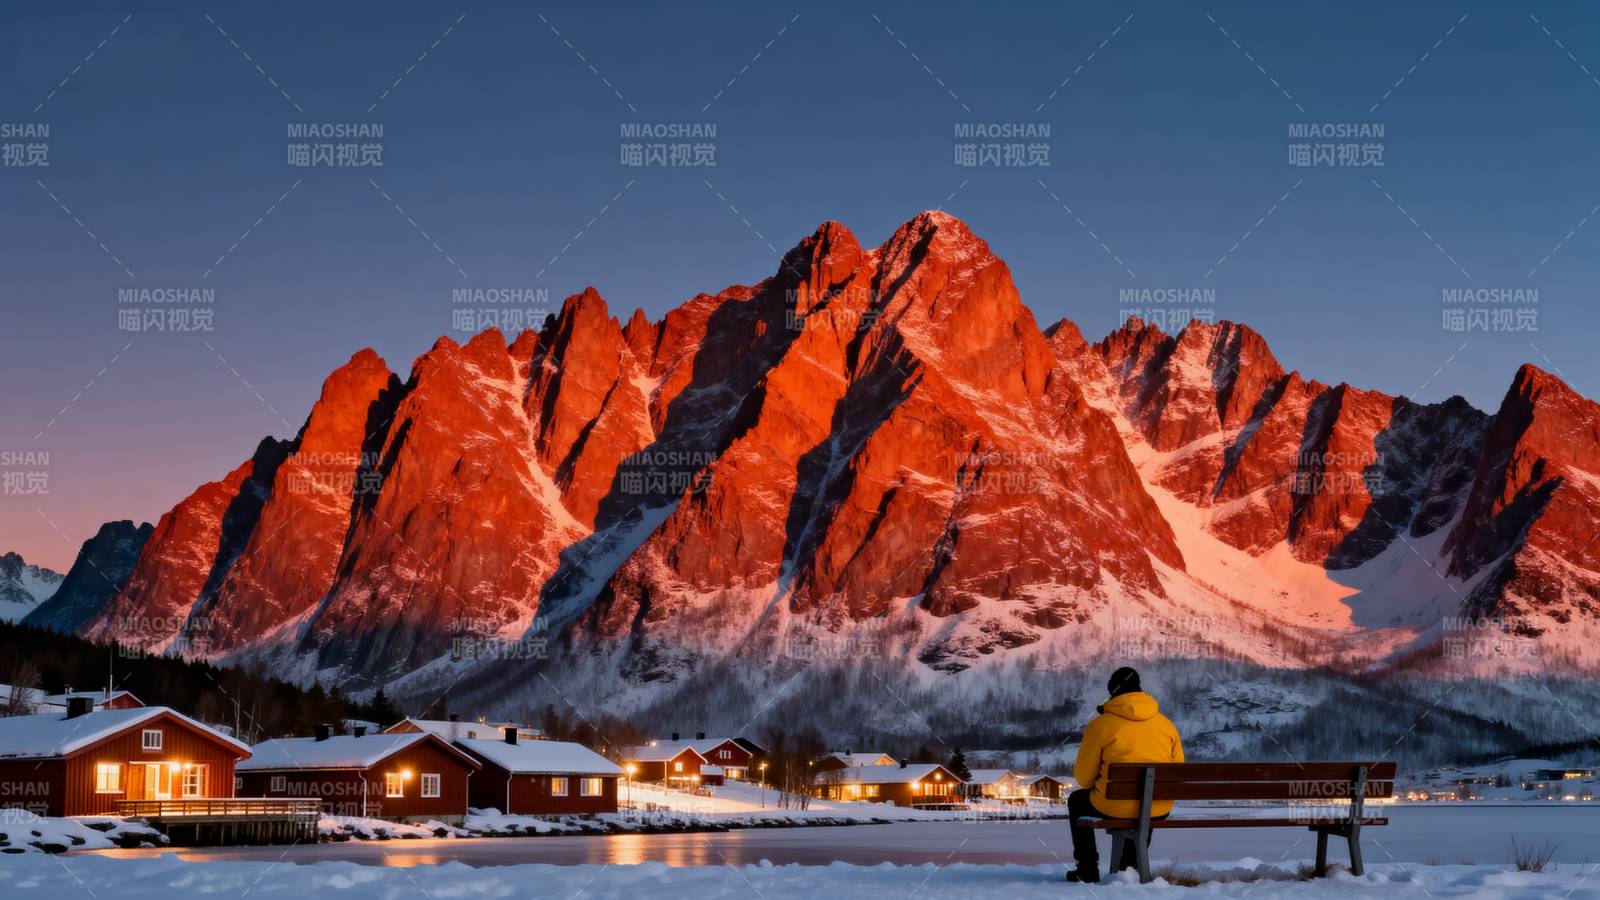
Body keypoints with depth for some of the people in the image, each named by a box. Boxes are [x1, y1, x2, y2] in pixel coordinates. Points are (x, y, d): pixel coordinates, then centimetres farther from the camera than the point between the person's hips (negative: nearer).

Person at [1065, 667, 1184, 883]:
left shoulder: (1101, 725, -7)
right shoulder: (1166, 724, 5)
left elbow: (1083, 777, -1)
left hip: (1114, 808, -4)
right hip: (1159, 811, 4)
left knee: (1077, 800, 29)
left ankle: (1088, 870, 29)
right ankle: (1130, 866, 42)